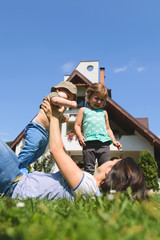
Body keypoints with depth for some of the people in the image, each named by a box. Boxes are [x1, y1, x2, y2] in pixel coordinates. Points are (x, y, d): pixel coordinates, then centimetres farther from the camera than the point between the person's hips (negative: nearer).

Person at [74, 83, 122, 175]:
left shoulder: (104, 112, 26)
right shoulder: (83, 110, 16)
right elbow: (77, 125, 8)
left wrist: (114, 141, 17)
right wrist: (80, 136, -11)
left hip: (104, 143, 3)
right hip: (89, 143, -3)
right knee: (89, 168, -3)